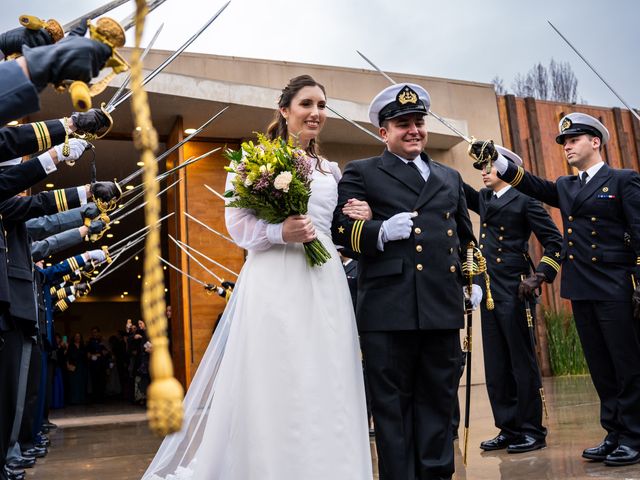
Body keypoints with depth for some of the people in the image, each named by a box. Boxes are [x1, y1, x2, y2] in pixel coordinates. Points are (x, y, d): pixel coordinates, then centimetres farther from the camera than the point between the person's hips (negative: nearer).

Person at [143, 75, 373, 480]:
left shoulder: (331, 170, 19)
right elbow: (238, 223, -3)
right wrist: (279, 233, -20)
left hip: (325, 283, 5)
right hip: (275, 283, -5)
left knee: (327, 386, 5)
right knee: (274, 385, -4)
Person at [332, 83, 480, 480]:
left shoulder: (450, 177, 22)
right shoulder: (361, 173, 7)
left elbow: (465, 235, 25)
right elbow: (341, 228, -3)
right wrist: (380, 233, -20)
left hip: (443, 306, 5)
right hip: (388, 309, -4)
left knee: (439, 401, 12)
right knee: (392, 406, 3)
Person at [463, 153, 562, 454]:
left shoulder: (524, 201, -2)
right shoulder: (484, 200, 18)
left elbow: (555, 242, -4)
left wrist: (539, 276, -14)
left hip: (514, 293, -7)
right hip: (489, 292, 7)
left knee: (522, 362, -1)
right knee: (496, 367, 9)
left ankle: (532, 431, 11)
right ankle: (509, 429, 18)